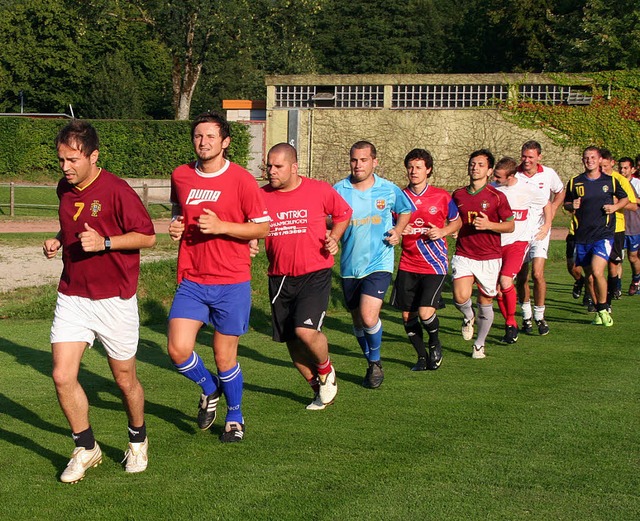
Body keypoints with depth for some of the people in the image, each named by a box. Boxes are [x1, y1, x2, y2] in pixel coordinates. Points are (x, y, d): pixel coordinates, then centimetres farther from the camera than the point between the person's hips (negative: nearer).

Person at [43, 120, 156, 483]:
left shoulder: (117, 191, -14)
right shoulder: (65, 189, 7)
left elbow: (147, 236, -11)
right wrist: (58, 242, 3)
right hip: (72, 296, 5)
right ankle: (86, 449, 12)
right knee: (63, 376, -7)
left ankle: (138, 441, 34)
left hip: (115, 299, -5)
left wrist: (104, 242, -23)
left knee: (125, 379, 8)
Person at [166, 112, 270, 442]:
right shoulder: (180, 176, 5)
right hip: (191, 281, 3)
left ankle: (235, 417, 29)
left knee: (225, 358, 4)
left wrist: (221, 226, -18)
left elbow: (262, 228, -5)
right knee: (178, 350, -9)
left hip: (231, 282, -3)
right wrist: (176, 225, 2)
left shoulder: (242, 180, -8)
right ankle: (209, 389, 24)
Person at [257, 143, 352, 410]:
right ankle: (319, 388, 30)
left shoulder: (320, 190, -5)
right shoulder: (261, 196, -2)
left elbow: (343, 214, 13)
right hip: (280, 277, 4)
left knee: (306, 330, -22)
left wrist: (334, 238, -3)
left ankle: (326, 371, 10)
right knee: (292, 341, 8)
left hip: (314, 275, -3)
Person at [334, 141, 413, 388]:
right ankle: (372, 365, 36)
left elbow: (406, 211, 18)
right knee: (358, 322, 14)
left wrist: (398, 230, 0)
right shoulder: (339, 190, -3)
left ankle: (375, 362, 6)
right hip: (350, 266, 3)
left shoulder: (389, 190, -2)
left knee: (369, 317, -19)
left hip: (379, 263, -3)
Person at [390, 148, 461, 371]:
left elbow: (457, 222, 11)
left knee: (425, 312, -16)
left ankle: (435, 343, 16)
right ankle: (422, 356, 23)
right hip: (407, 266, 3)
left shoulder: (441, 196, -1)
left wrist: (442, 232, -9)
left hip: (434, 264, -3)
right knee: (407, 315, 3)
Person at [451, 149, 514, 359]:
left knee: (485, 302, 6)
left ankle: (479, 345, 25)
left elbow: (510, 226, 0)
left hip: (489, 258, -1)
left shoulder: (497, 197, -3)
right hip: (463, 255, 1)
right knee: (460, 297, -20)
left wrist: (489, 225, -15)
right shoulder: (458, 195, 7)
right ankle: (468, 316, 16)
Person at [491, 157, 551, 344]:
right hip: (495, 242, 4)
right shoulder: (493, 188, -1)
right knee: (497, 287, 0)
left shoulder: (526, 190, -8)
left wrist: (546, 226, 11)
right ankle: (509, 325, 17)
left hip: (518, 241, -4)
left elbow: (547, 204, 11)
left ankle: (511, 323, -3)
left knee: (505, 281, -20)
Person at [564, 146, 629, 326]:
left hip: (604, 234, -3)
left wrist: (615, 206, -2)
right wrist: (572, 206, -5)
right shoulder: (575, 182, 7)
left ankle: (603, 309, -2)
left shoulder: (610, 181, 5)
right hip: (582, 236, 3)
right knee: (589, 277, 7)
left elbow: (624, 198, 18)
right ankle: (599, 312, 23)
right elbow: (566, 203, 17)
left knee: (597, 272, -19)